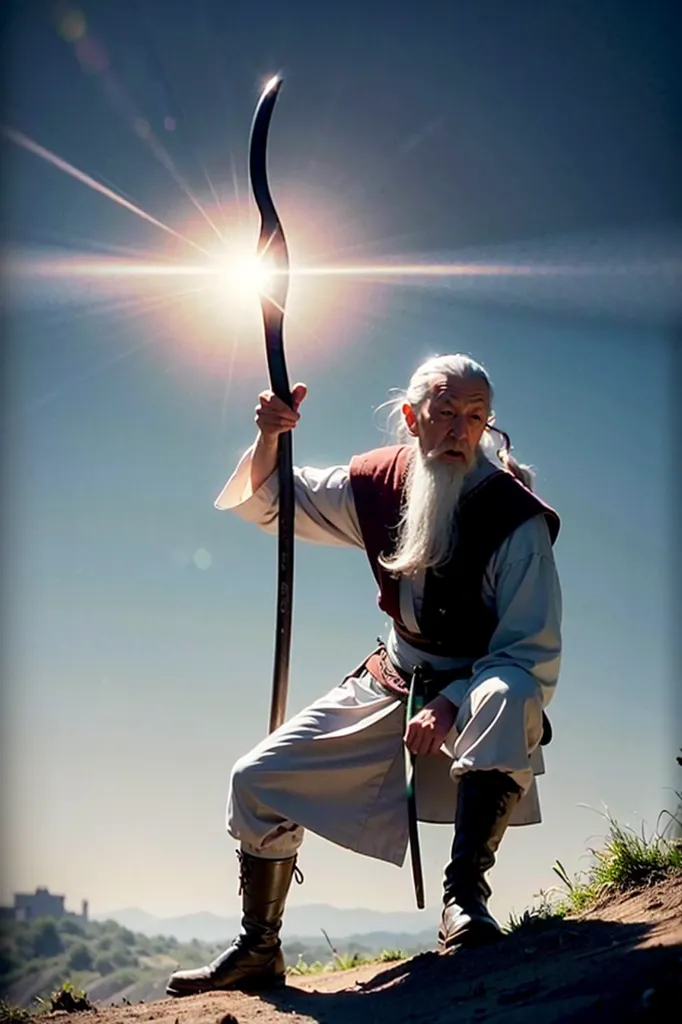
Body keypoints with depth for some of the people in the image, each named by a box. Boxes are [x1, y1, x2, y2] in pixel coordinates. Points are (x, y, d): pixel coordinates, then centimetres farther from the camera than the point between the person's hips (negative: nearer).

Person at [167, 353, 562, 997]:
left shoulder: (516, 517, -19)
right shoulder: (380, 481, -5)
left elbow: (533, 656, -21)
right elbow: (266, 502, 7)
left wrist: (451, 705, -35)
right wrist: (270, 439, -15)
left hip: (480, 691, -4)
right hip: (391, 684, 5)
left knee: (508, 698, -41)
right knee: (258, 779, -5)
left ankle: (464, 895, -31)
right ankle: (257, 952, 15)